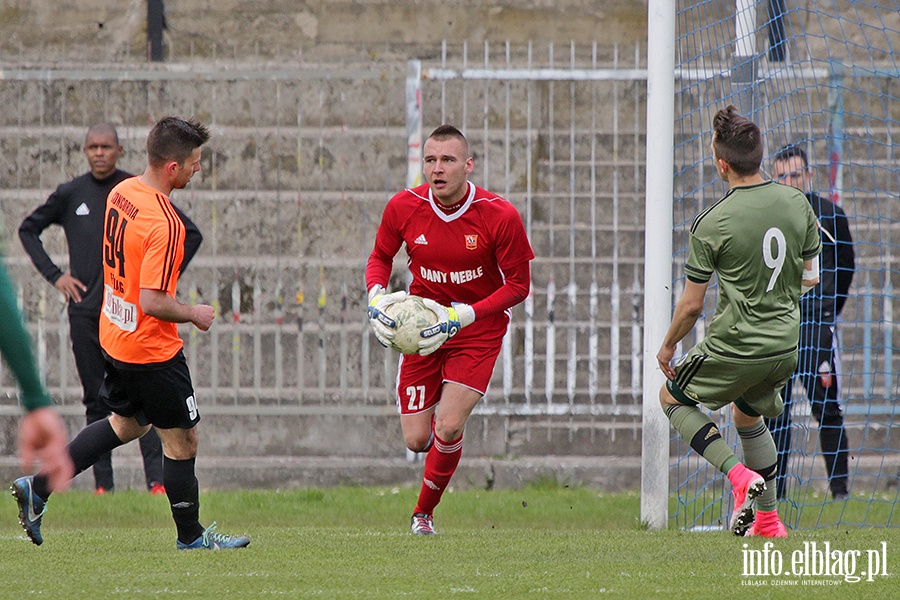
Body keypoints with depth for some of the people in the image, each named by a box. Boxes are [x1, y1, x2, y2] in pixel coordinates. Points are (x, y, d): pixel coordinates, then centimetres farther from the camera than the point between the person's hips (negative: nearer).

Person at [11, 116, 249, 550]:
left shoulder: (121, 193, 0)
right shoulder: (164, 224, -28)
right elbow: (152, 302, -29)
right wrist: (194, 314, -11)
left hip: (115, 334, 9)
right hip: (152, 348, -9)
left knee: (127, 424, 25)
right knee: (181, 439, 5)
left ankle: (38, 487, 22)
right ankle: (190, 536, 17)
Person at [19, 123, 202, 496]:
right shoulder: (70, 195, 8)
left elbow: (190, 235, 9)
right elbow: (28, 230, 21)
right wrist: (53, 275, 9)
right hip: (85, 310, 2)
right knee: (96, 400, 3)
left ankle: (156, 479, -15)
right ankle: (102, 483, 4)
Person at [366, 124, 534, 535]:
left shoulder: (500, 216, -19)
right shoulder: (403, 208, -10)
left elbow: (518, 285, -10)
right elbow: (380, 257, 8)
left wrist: (463, 316, -21)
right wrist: (377, 296, -13)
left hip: (478, 332, -3)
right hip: (422, 330, 3)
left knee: (448, 427, -19)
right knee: (416, 439, -1)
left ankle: (424, 512, 6)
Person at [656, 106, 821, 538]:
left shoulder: (712, 225, -17)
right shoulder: (797, 203, -2)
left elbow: (691, 305, -10)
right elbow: (810, 278, 9)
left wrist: (667, 346, 7)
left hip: (735, 347, -6)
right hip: (786, 344, 6)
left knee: (672, 397, 18)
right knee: (747, 414, 30)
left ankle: (740, 475, -1)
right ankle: (768, 517, 26)